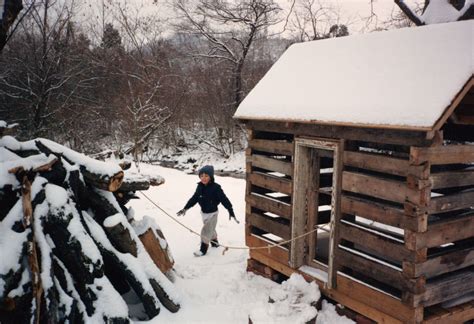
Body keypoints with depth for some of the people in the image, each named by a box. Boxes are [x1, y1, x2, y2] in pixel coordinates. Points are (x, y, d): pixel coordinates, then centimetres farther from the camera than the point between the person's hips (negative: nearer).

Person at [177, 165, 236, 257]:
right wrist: (185, 208, 4)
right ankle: (215, 242, 44)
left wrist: (231, 211, -20)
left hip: (212, 213, -6)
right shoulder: (200, 187, -5)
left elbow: (224, 199, -21)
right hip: (203, 212, 6)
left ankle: (203, 249, 12)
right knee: (210, 229, 22)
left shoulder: (215, 188, -24)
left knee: (206, 231, -2)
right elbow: (194, 198, 4)